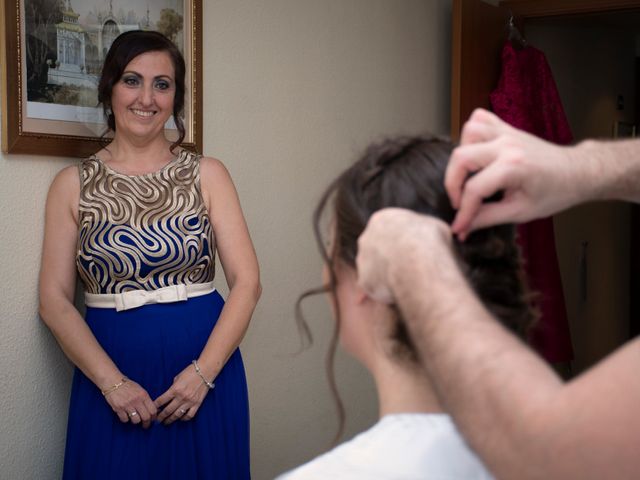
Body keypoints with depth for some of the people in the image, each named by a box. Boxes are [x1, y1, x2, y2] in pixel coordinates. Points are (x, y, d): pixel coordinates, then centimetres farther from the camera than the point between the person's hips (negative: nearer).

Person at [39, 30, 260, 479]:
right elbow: (55, 300, -2)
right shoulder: (73, 184, 2)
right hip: (109, 370, 0)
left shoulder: (208, 174, 2)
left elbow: (247, 282, -4)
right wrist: (112, 383, -12)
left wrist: (203, 372, -13)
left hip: (206, 367, 0)